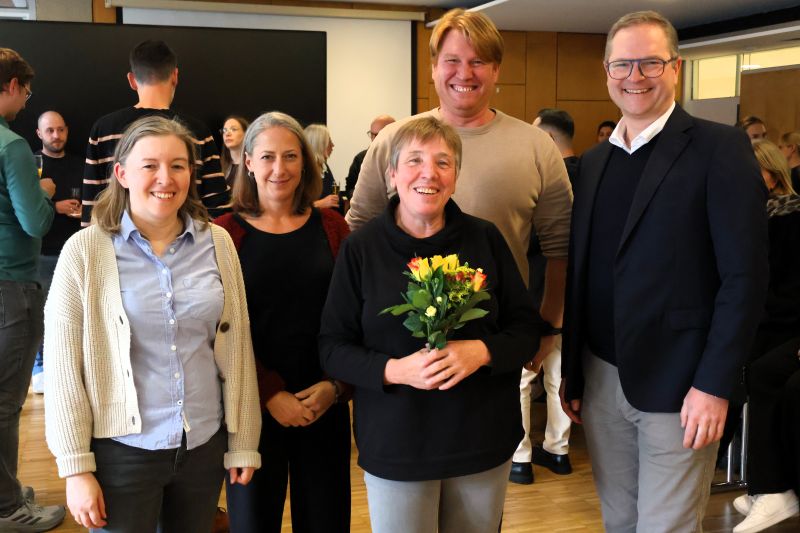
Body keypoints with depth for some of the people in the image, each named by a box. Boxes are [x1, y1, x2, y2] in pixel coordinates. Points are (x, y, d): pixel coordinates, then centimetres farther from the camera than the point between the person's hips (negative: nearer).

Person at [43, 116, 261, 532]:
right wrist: (77, 468, -7)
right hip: (121, 449, -3)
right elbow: (63, 365, -7)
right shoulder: (85, 250, -8)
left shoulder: (217, 243, 0)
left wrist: (243, 443, 5)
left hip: (205, 445, 3)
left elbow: (238, 348, 4)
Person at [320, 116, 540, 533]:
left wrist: (481, 352, -19)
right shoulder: (361, 248, -4)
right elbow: (332, 348, -4)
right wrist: (394, 370, -21)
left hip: (483, 438, 2)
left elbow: (526, 327, 1)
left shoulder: (485, 239, -1)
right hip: (395, 446, -1)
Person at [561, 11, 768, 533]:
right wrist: (571, 372, 12)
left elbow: (745, 275, -12)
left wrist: (714, 386, -16)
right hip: (601, 379, 6)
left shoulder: (719, 148, -8)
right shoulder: (595, 161, 11)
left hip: (677, 387, -5)